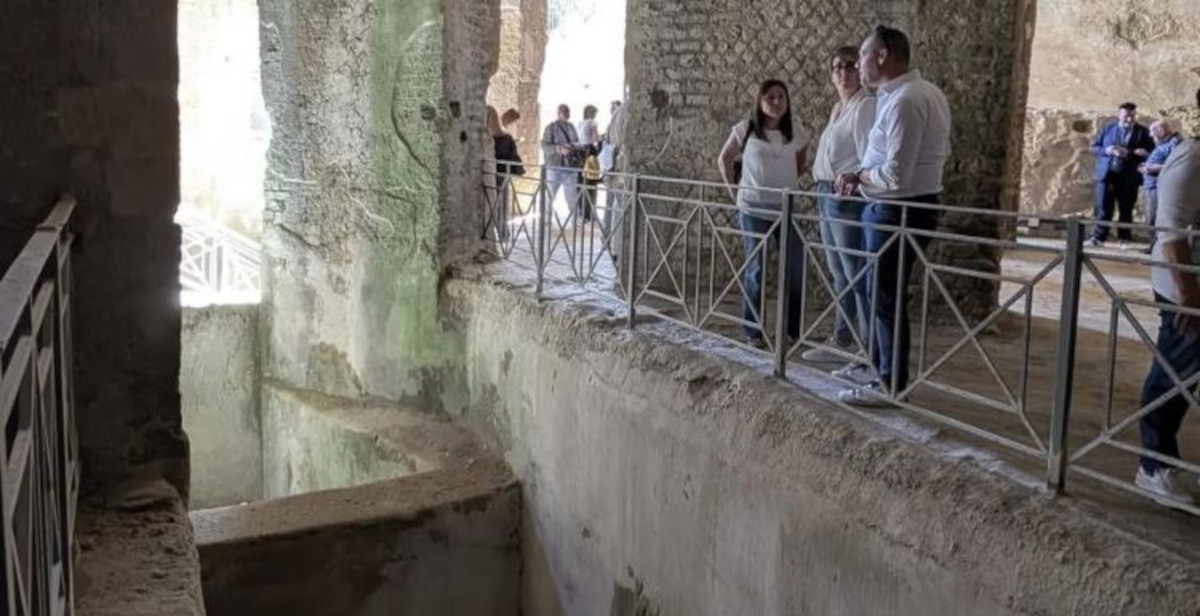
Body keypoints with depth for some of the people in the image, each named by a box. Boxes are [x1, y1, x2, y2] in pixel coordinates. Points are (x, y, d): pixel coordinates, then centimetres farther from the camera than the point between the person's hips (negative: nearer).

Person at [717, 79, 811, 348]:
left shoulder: (798, 134, 1)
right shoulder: (745, 129, -4)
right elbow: (724, 160, 8)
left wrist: (791, 183, 7)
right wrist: (734, 192, 3)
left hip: (788, 209, 2)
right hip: (754, 209, -2)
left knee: (796, 269, 2)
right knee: (755, 269, 1)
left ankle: (794, 329, 16)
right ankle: (752, 331, 11)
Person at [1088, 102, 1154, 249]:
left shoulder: (1143, 132, 2)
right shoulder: (1107, 129, 9)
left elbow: (1149, 154, -4)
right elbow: (1094, 147, 9)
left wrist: (1129, 153, -20)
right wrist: (1107, 150, -11)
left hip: (1128, 178, -1)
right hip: (1106, 175, 1)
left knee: (1126, 210, 6)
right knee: (1103, 209, 0)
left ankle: (1124, 239, 13)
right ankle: (1098, 237, 4)